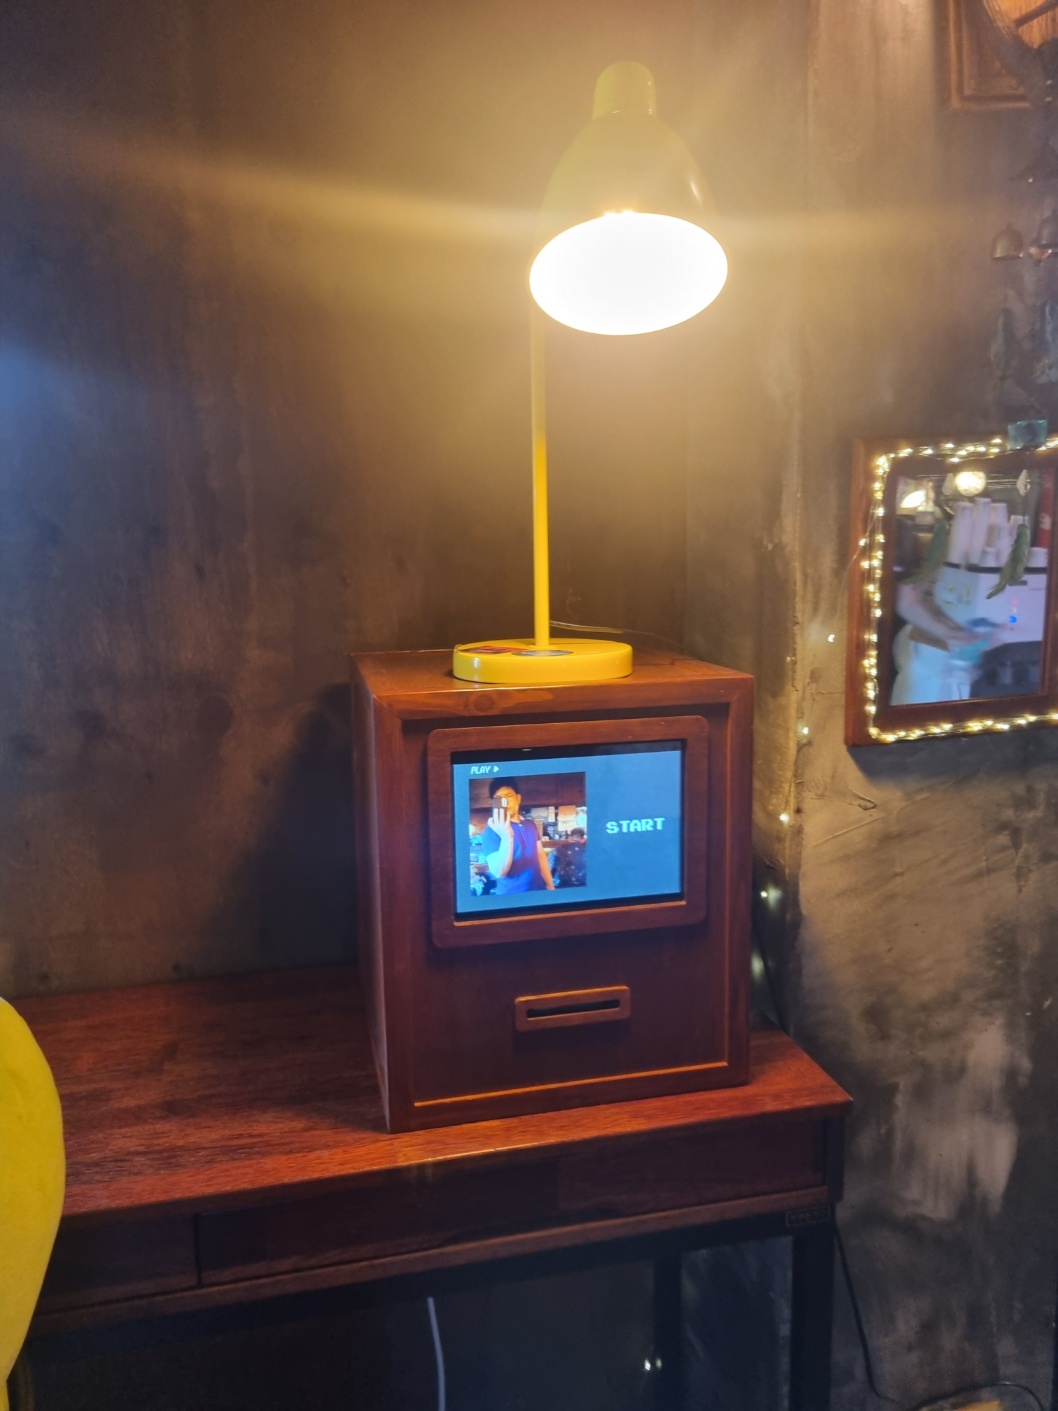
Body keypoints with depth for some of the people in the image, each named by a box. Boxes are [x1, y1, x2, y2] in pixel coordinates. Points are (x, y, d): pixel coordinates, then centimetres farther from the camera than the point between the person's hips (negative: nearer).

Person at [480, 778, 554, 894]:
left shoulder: (530, 824, 6)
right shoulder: (491, 831, -12)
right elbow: (499, 872, -21)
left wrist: (551, 887, 8)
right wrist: (507, 838, -33)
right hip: (512, 897, -5)